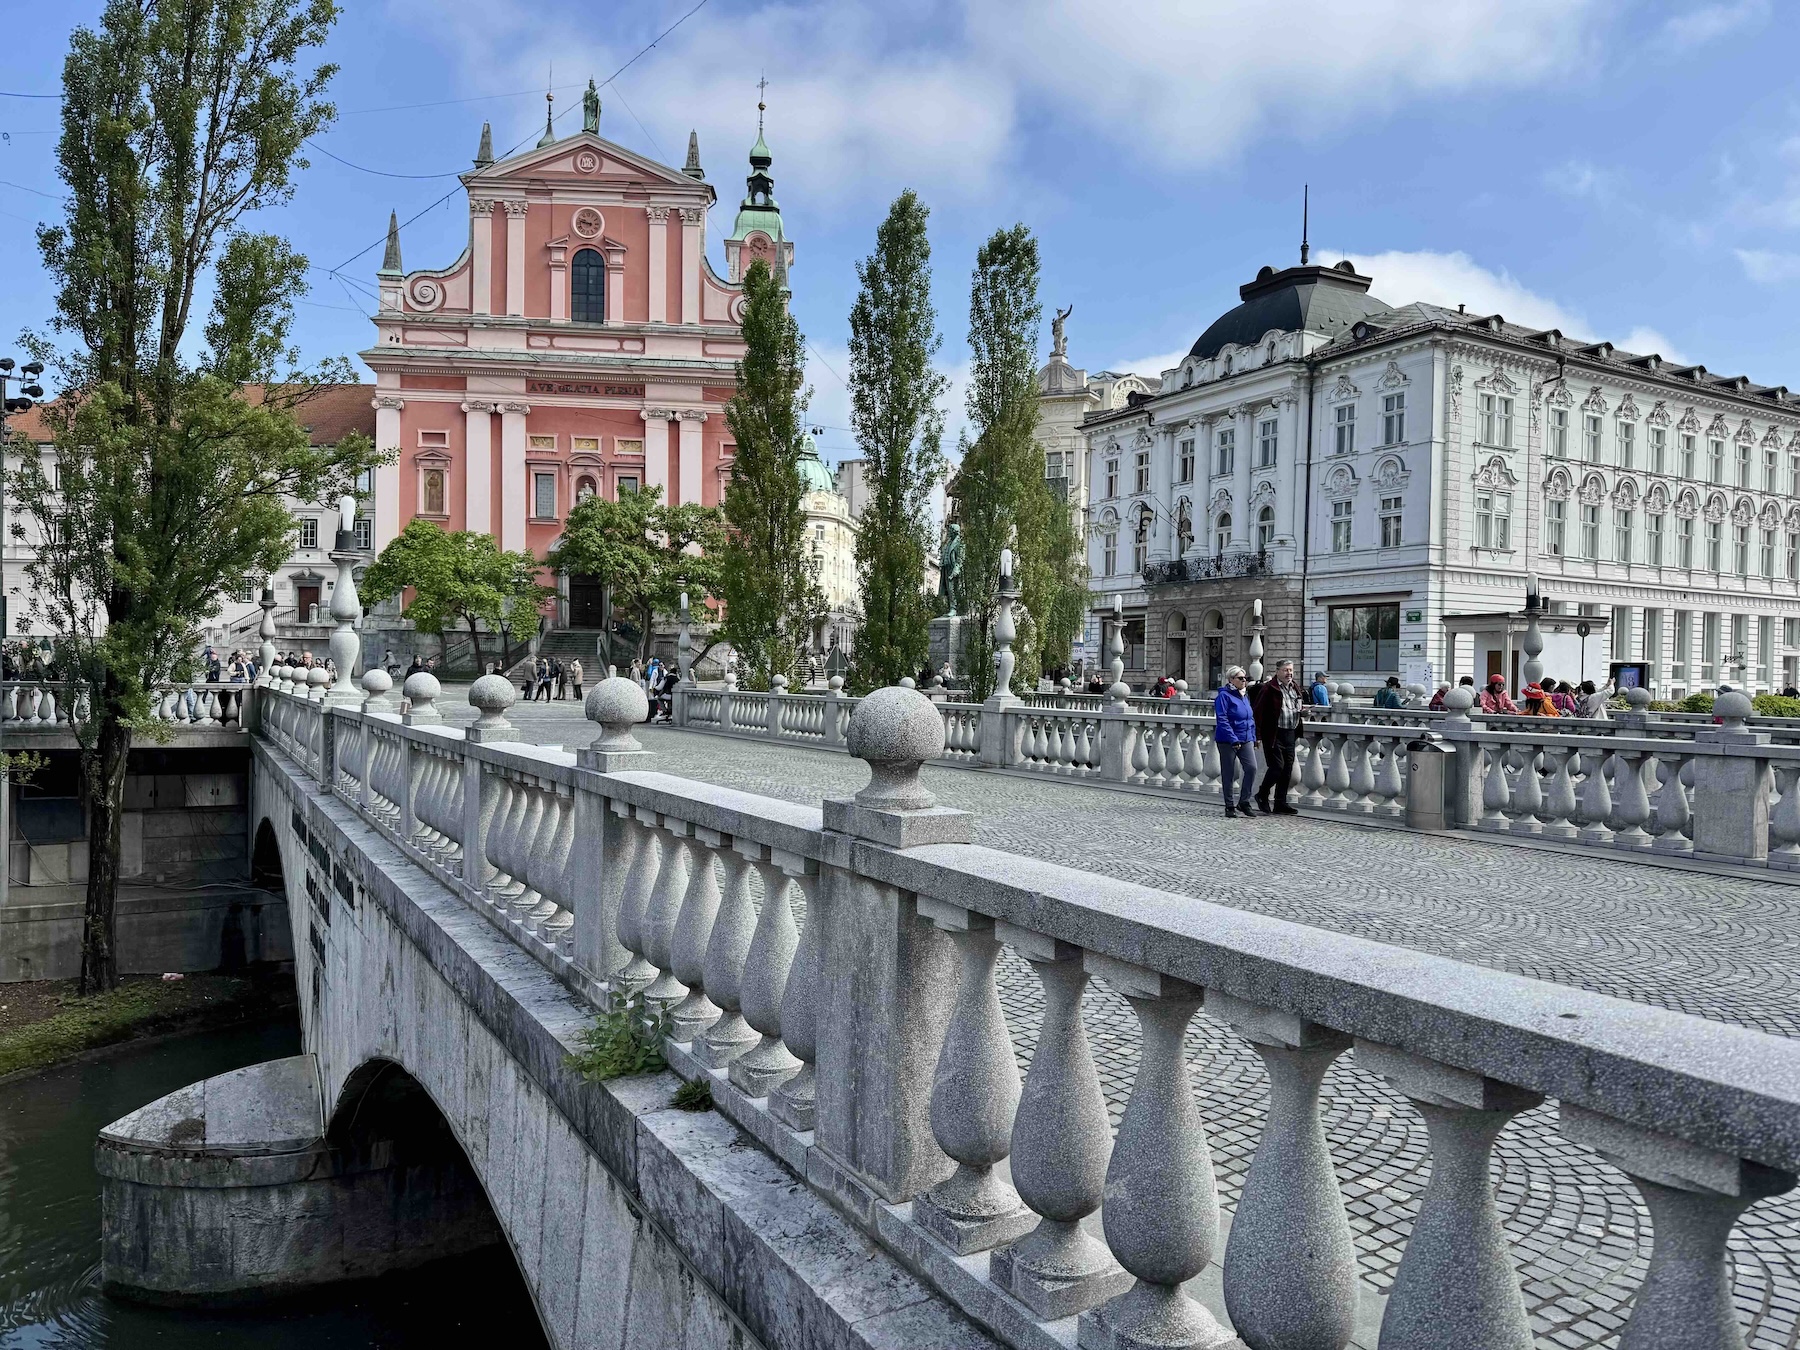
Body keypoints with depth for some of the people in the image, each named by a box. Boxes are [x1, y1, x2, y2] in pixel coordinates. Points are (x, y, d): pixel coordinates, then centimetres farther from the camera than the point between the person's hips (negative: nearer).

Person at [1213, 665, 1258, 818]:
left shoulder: (1244, 696, 14)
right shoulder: (1224, 695, -9)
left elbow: (1251, 718, 21)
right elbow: (1222, 720, -16)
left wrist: (1253, 736, 12)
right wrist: (1233, 739, -19)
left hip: (1246, 740, 6)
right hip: (1227, 741, -6)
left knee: (1252, 767, -9)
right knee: (1228, 773, 2)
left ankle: (1244, 802, 4)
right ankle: (1229, 806, 13)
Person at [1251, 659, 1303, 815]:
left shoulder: (1295, 686, 12)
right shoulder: (1268, 688, -10)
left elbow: (1301, 703, 29)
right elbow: (1258, 711, -13)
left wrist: (1303, 710, 4)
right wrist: (1257, 735, -18)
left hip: (1290, 734, 7)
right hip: (1274, 734, -7)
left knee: (1287, 769, 8)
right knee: (1277, 766, -10)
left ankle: (1280, 804, 16)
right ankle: (1262, 795, 13)